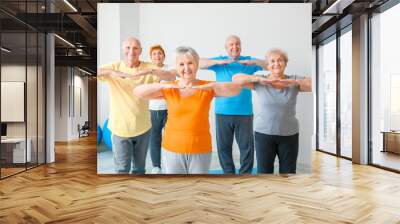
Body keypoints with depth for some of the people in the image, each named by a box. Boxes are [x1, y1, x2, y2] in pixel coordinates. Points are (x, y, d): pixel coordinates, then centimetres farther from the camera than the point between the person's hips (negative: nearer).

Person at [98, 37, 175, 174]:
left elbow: (172, 77, -17)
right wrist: (112, 72, -33)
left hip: (142, 127, 2)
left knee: (139, 167, 19)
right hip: (120, 128, -1)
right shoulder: (114, 67, -5)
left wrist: (152, 71, -34)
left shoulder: (148, 67, -4)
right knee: (122, 169, 6)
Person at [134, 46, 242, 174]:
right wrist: (163, 86, -24)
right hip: (172, 150, 1)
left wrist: (209, 86, -31)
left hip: (200, 150, -1)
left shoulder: (208, 88, -3)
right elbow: (137, 92, -9)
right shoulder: (169, 89, -1)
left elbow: (237, 89, -16)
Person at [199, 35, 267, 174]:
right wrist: (219, 62, -17)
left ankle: (245, 174, 19)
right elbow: (199, 64, -3)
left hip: (245, 113, 0)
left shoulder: (249, 61, 7)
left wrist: (254, 62, -17)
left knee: (247, 146, 4)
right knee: (223, 146, 9)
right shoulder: (219, 61, 7)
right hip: (223, 112, 1)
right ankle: (228, 172, 24)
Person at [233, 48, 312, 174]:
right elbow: (236, 78, -12)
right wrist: (259, 79, -23)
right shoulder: (260, 83, -4)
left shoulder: (294, 81, -1)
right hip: (263, 134, -1)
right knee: (264, 172, 8)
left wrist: (294, 81, -25)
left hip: (289, 135, 1)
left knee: (288, 172, 13)